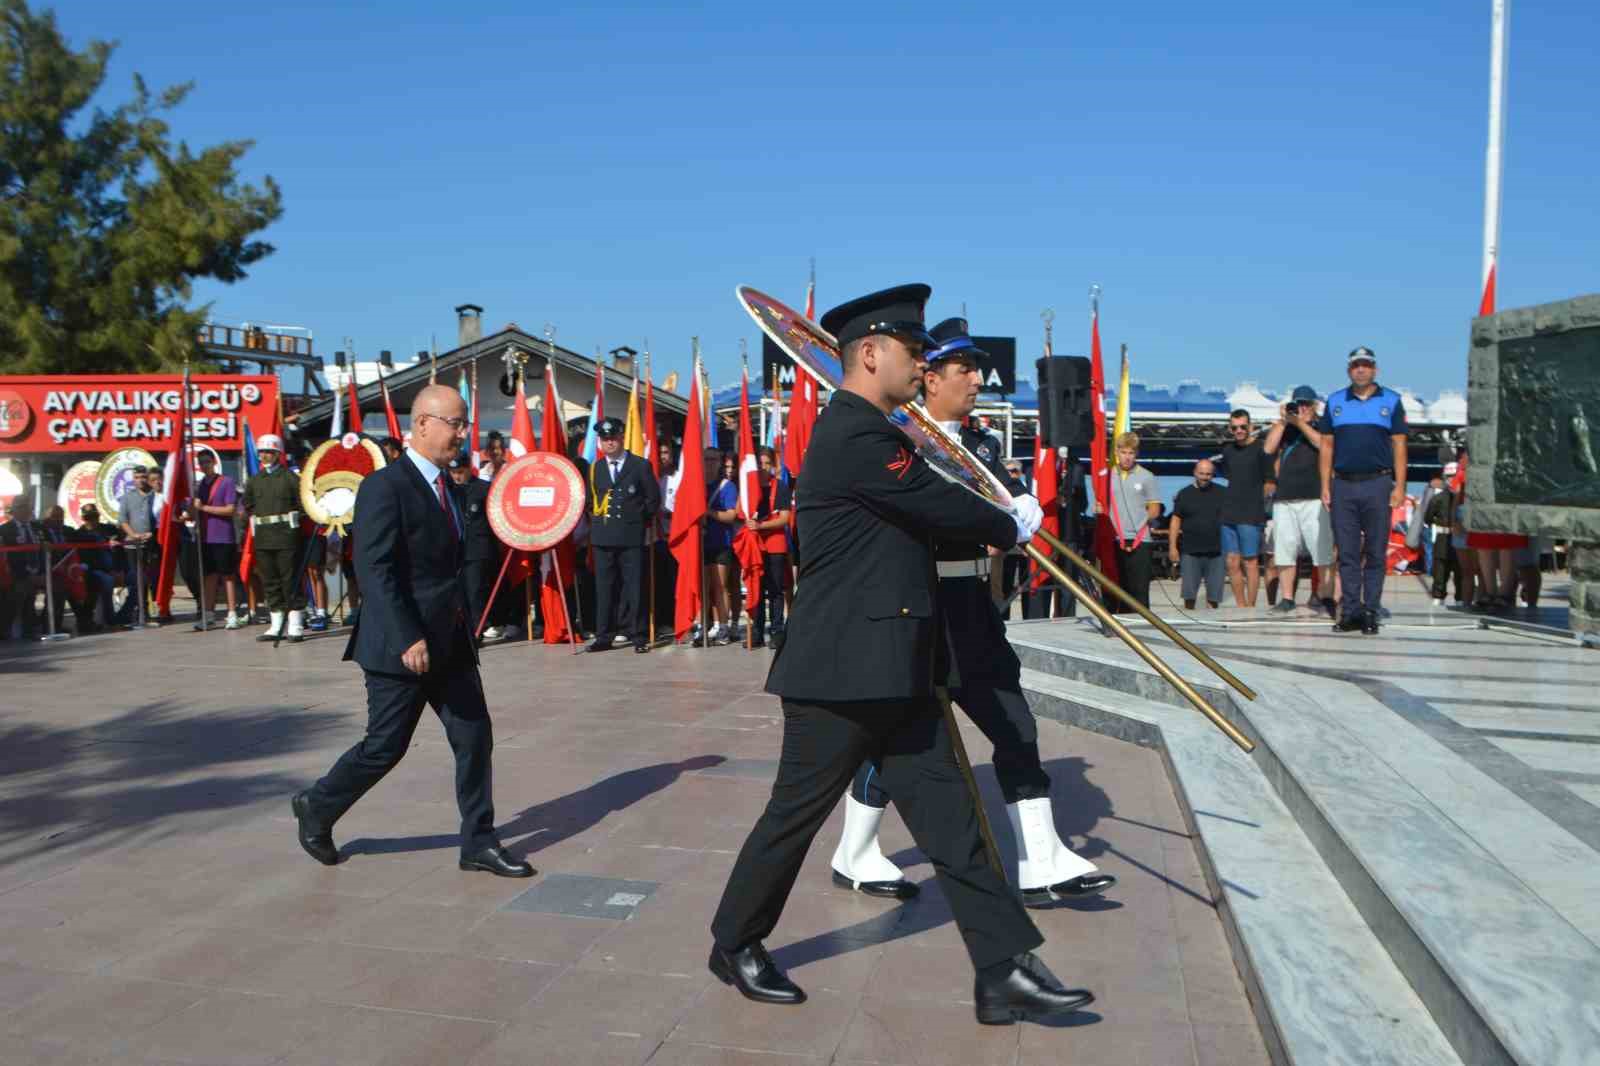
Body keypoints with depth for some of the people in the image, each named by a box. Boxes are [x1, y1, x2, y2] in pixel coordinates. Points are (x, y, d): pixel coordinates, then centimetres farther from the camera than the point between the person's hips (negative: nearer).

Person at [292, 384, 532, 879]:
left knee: (474, 737, 6)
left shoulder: (448, 488, 12)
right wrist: (407, 638, -26)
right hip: (402, 645, -8)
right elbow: (374, 569, -21)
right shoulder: (385, 486, -15)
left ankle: (479, 843, 15)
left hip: (451, 642, 8)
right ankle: (317, 808, 29)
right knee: (385, 745, 4)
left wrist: (464, 627, 16)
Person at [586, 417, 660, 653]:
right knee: (604, 588, 5)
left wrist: (640, 519, 4)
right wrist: (596, 519, 10)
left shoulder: (640, 465, 3)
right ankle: (604, 636, 9)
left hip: (632, 536, -3)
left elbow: (653, 497, 6)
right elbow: (590, 499, 20)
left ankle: (638, 636, 3)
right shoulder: (595, 468, 13)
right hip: (602, 536, 3)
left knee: (633, 587, -2)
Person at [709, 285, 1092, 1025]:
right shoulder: (856, 436, -18)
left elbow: (922, 517, 17)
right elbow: (943, 507, -16)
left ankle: (1005, 974, 12)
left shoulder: (862, 432, 15)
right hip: (842, 671, -10)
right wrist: (1012, 529, 2)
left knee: (949, 816, 7)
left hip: (890, 673, 10)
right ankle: (735, 944, 28)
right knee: (797, 813, 7)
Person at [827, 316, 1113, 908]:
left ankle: (1041, 865, 15)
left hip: (973, 608, 7)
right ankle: (854, 857, 22)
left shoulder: (982, 444, 12)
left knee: (1016, 729, 6)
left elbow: (1026, 502, 4)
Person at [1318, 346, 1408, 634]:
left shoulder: (1391, 401, 6)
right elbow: (1326, 446, 10)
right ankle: (1350, 612, 7)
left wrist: (1399, 486, -5)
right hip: (1343, 485, 2)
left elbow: (1399, 446, 3)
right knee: (1347, 553, 3)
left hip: (1378, 484, -2)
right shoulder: (1334, 402, 11)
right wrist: (1325, 487, 3)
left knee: (1375, 553, 1)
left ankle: (1370, 613, 6)